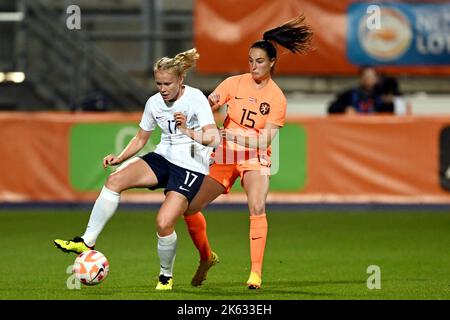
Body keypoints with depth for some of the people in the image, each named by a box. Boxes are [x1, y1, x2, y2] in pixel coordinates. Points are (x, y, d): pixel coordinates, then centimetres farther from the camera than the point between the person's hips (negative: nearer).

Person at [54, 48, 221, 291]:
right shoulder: (154, 103, 3)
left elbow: (213, 138, -24)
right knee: (115, 180, -19)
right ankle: (87, 242, -15)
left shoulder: (195, 98, -15)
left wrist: (189, 132, -41)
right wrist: (120, 158, -1)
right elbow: (140, 139, 15)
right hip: (163, 157, 6)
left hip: (191, 168, -6)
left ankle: (166, 276, 7)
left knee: (163, 223, -21)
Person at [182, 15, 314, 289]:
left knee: (257, 208, -29)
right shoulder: (235, 83, 0)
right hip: (225, 154, 3)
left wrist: (238, 136, -28)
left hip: (255, 158, -3)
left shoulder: (277, 98, -7)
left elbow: (266, 138, -13)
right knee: (189, 208, -1)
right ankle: (206, 257, 24)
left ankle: (256, 272, -27)